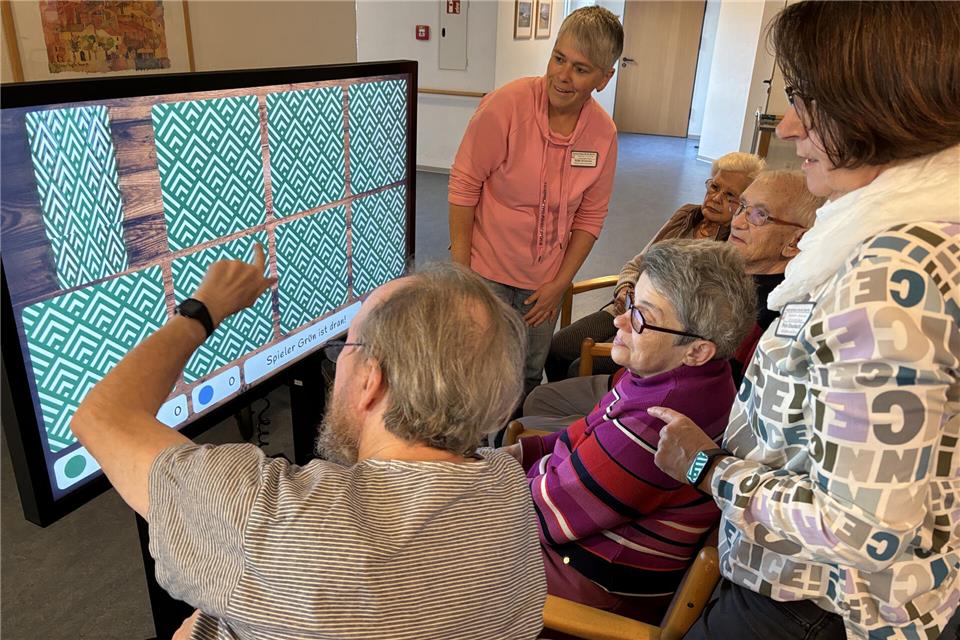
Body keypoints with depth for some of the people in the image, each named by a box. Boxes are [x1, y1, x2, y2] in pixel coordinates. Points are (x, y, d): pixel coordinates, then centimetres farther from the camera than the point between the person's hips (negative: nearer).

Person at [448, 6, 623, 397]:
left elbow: (591, 216, 2)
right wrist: (461, 271, -13)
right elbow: (463, 185, -13)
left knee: (529, 377, 17)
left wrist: (560, 284, -2)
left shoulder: (604, 134, -6)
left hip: (544, 283, 4)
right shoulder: (506, 105, -17)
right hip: (487, 271, -3)